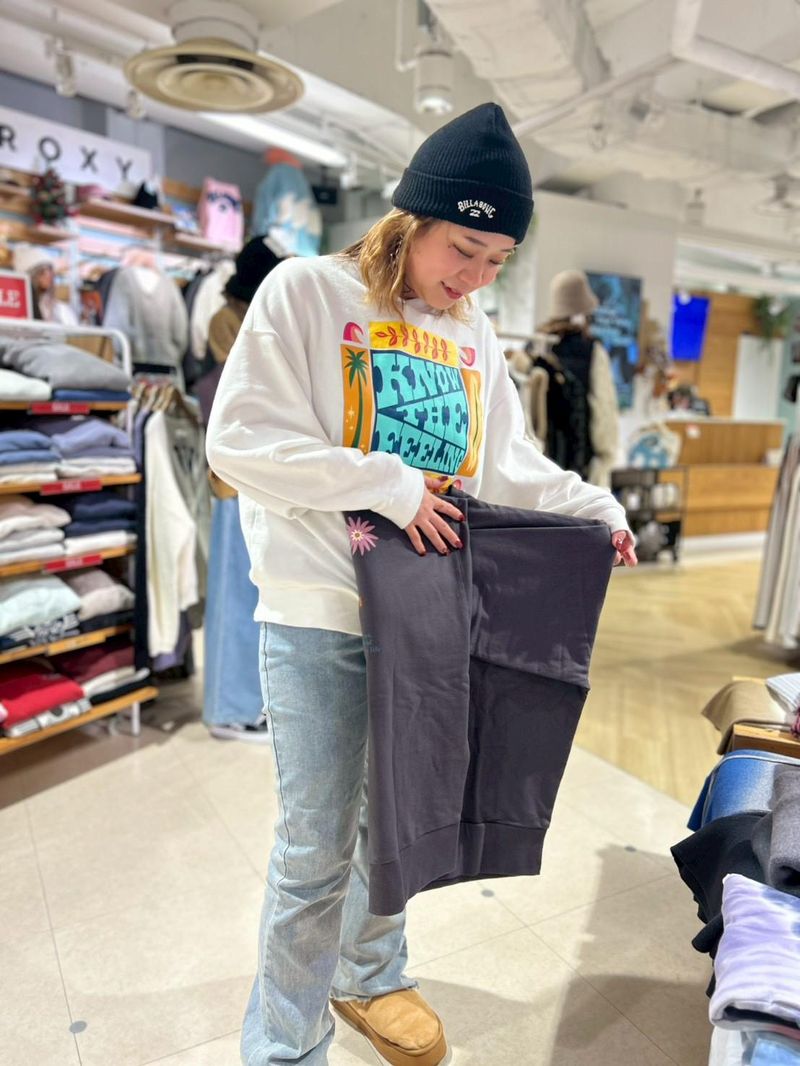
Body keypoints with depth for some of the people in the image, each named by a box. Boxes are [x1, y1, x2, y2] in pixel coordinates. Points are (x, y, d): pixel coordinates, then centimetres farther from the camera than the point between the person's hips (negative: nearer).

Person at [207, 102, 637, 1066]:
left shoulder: (473, 335, 10)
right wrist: (385, 484, -18)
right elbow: (240, 443, -14)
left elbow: (506, 464, 14)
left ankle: (371, 977, 47)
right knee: (317, 843, 4)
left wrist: (594, 508, -1)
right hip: (320, 619, -5)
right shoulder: (306, 292, -6)